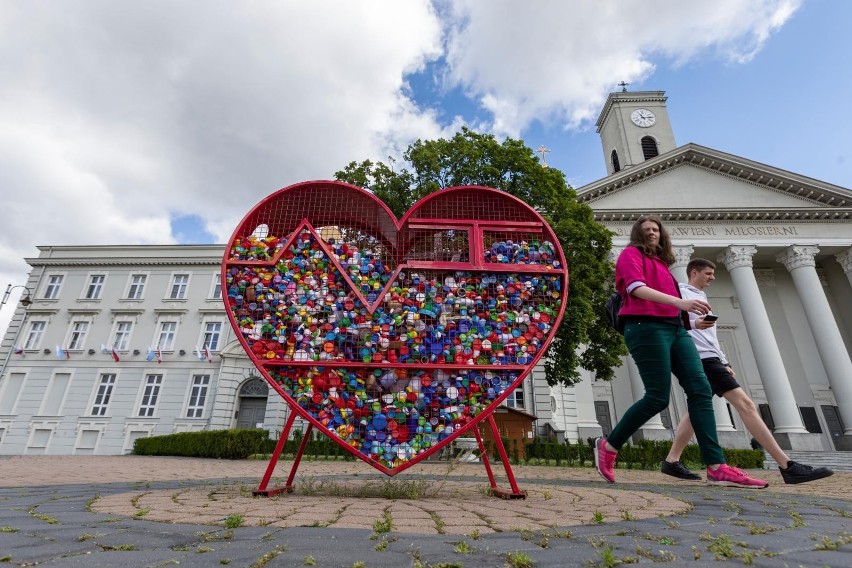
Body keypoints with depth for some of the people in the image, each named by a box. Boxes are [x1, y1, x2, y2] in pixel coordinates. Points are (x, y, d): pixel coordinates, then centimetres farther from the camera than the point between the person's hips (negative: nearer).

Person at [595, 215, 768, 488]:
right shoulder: (631, 254, 2)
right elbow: (636, 288, -16)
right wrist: (679, 302, -27)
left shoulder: (660, 262, 26)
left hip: (674, 327, 8)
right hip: (647, 327, -8)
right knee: (657, 397, -11)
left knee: (700, 390, -4)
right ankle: (608, 446, 3)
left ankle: (717, 468, -5)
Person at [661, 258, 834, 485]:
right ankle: (788, 466, -11)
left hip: (709, 359, 10)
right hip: (702, 358, -10)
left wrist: (724, 363, 21)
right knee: (745, 404, -13)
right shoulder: (681, 292, -1)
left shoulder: (701, 297, 28)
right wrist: (693, 323, -30)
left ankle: (671, 461, 10)